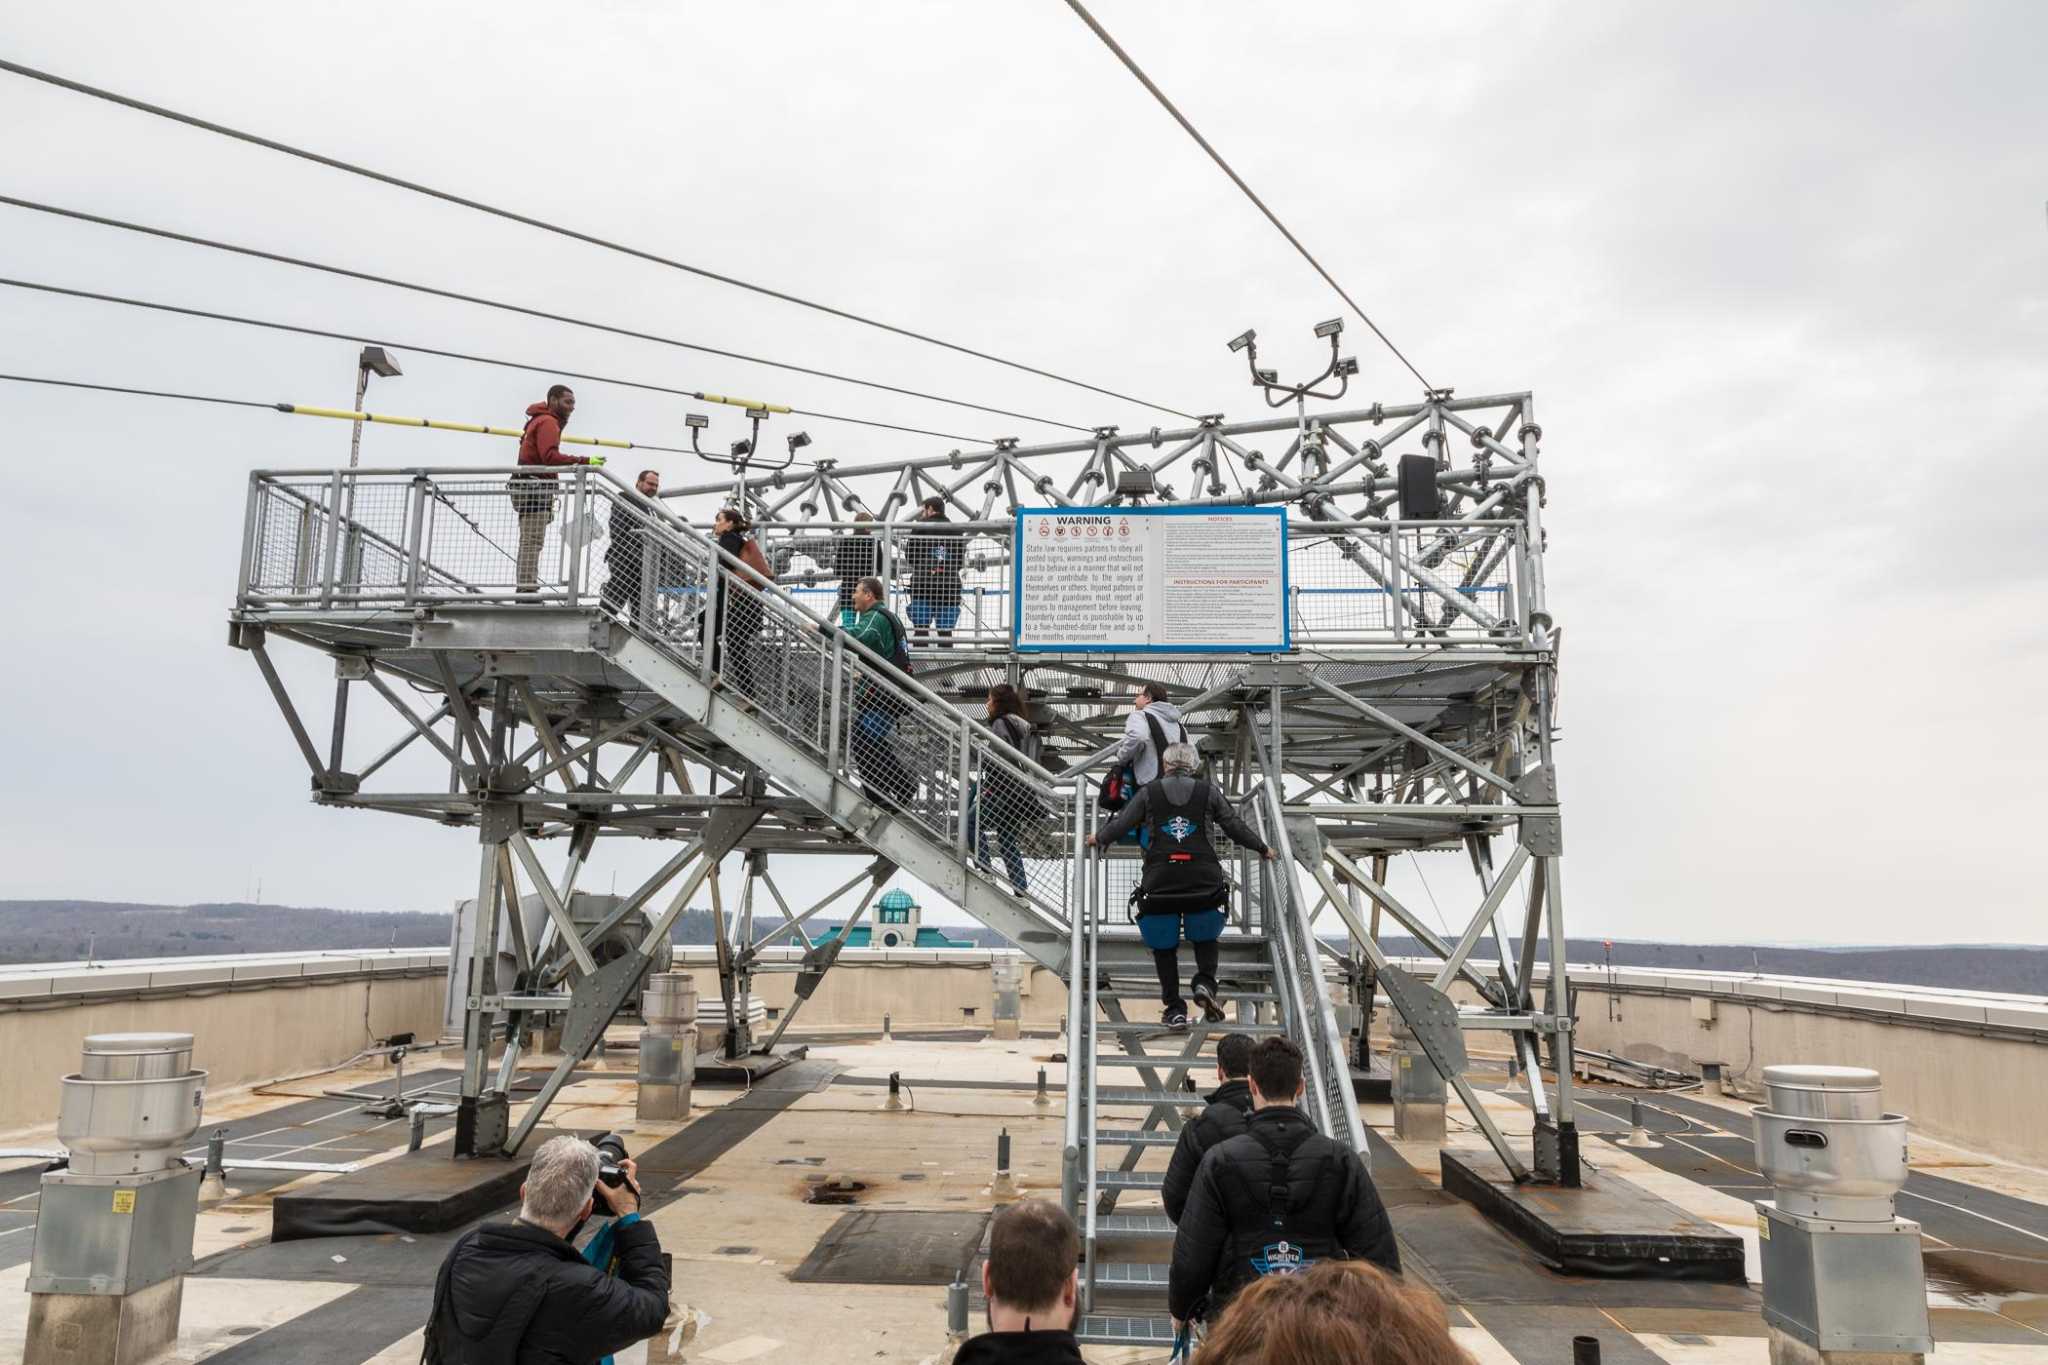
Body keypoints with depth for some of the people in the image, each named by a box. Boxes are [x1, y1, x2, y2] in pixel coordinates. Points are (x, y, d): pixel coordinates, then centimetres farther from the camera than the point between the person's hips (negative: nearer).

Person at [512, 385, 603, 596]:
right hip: (536, 488, -10)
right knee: (533, 543, -14)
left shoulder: (538, 421, 26)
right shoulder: (548, 422, -6)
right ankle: (529, 589, -19)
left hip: (529, 489, 10)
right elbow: (550, 456, -21)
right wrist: (584, 461, -28)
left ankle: (525, 589, 10)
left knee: (528, 543, 9)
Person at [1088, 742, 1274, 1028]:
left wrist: (1099, 839, 33)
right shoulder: (1209, 792, 11)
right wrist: (1262, 848, 32)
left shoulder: (1148, 794, 10)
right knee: (1205, 938, 19)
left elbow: (1120, 824, 12)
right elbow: (1235, 827, 16)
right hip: (1203, 878, 1)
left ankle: (1175, 1009, 7)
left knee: (1164, 946, 12)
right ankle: (1205, 982, -6)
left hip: (1160, 879, 0)